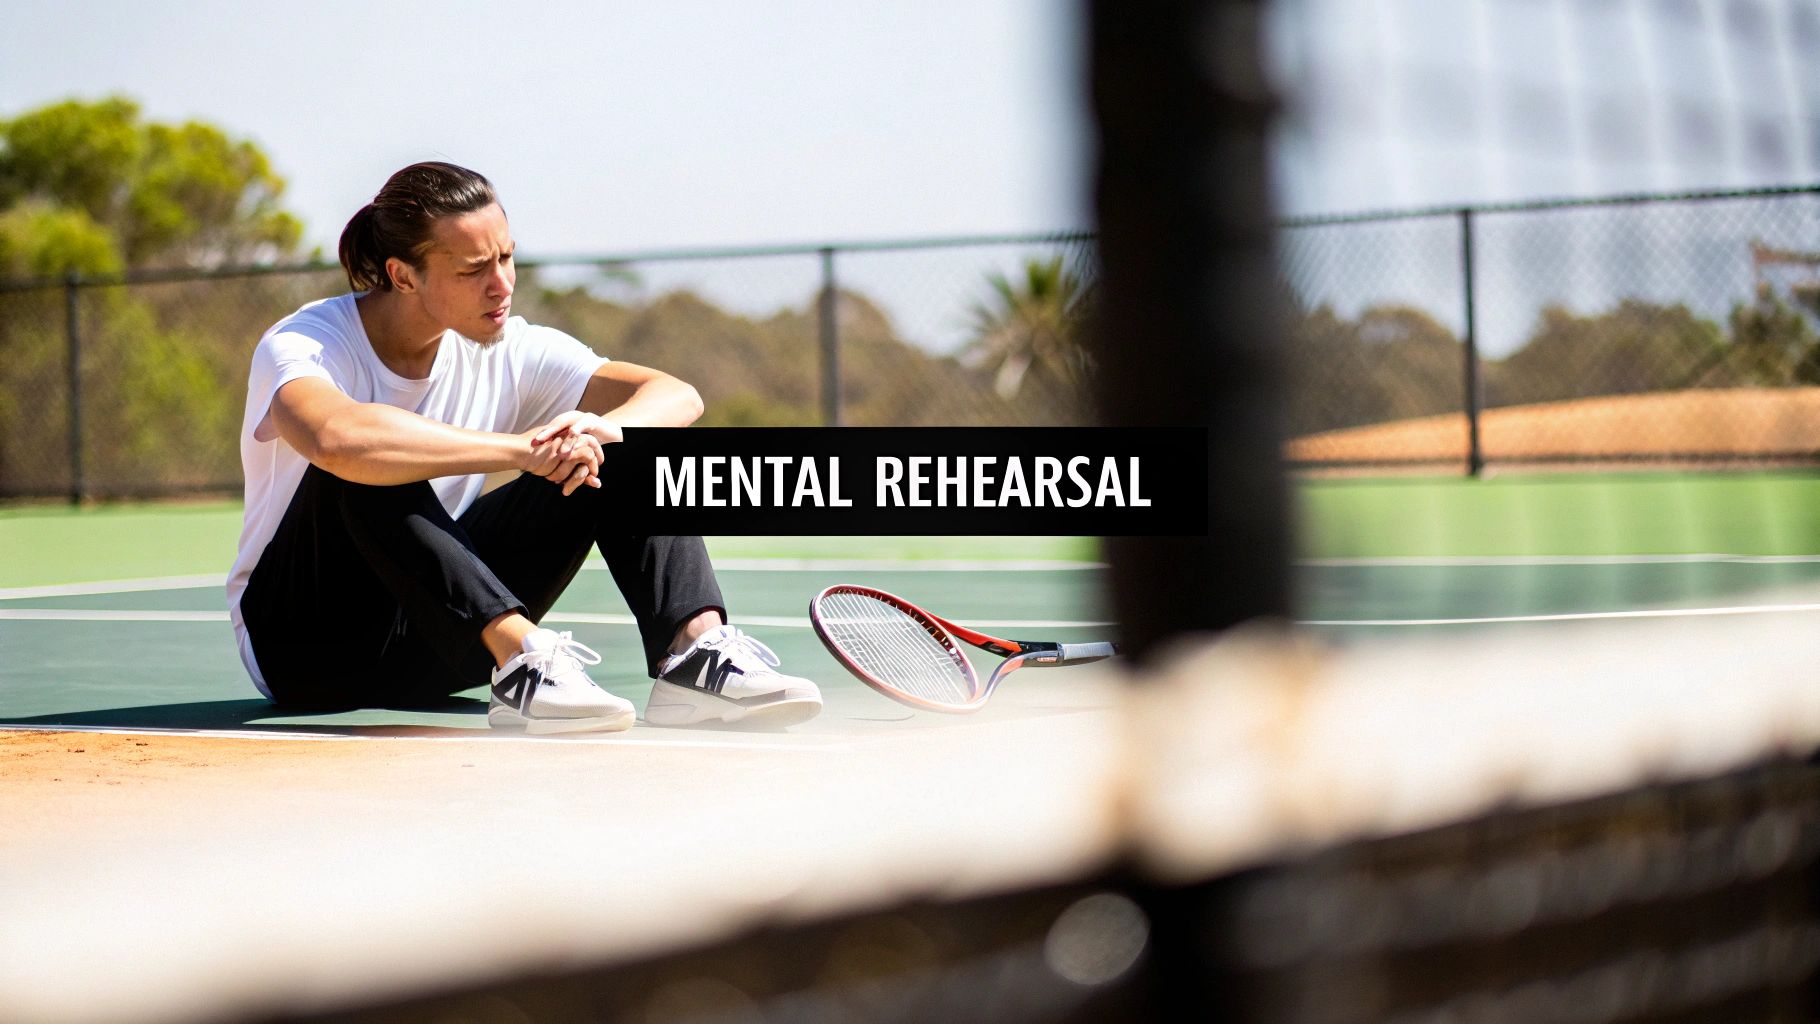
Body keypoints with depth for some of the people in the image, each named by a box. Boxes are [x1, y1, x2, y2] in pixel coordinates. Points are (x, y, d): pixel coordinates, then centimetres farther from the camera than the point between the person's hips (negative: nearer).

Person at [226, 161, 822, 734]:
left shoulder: (505, 351, -3)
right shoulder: (305, 345, -19)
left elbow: (677, 396, -9)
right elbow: (333, 437, -45)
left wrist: (601, 431, -33)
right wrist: (519, 449, -42)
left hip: (432, 641, 5)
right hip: (300, 646, -5)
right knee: (371, 470, -35)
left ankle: (694, 651, -33)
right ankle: (522, 655, -45)